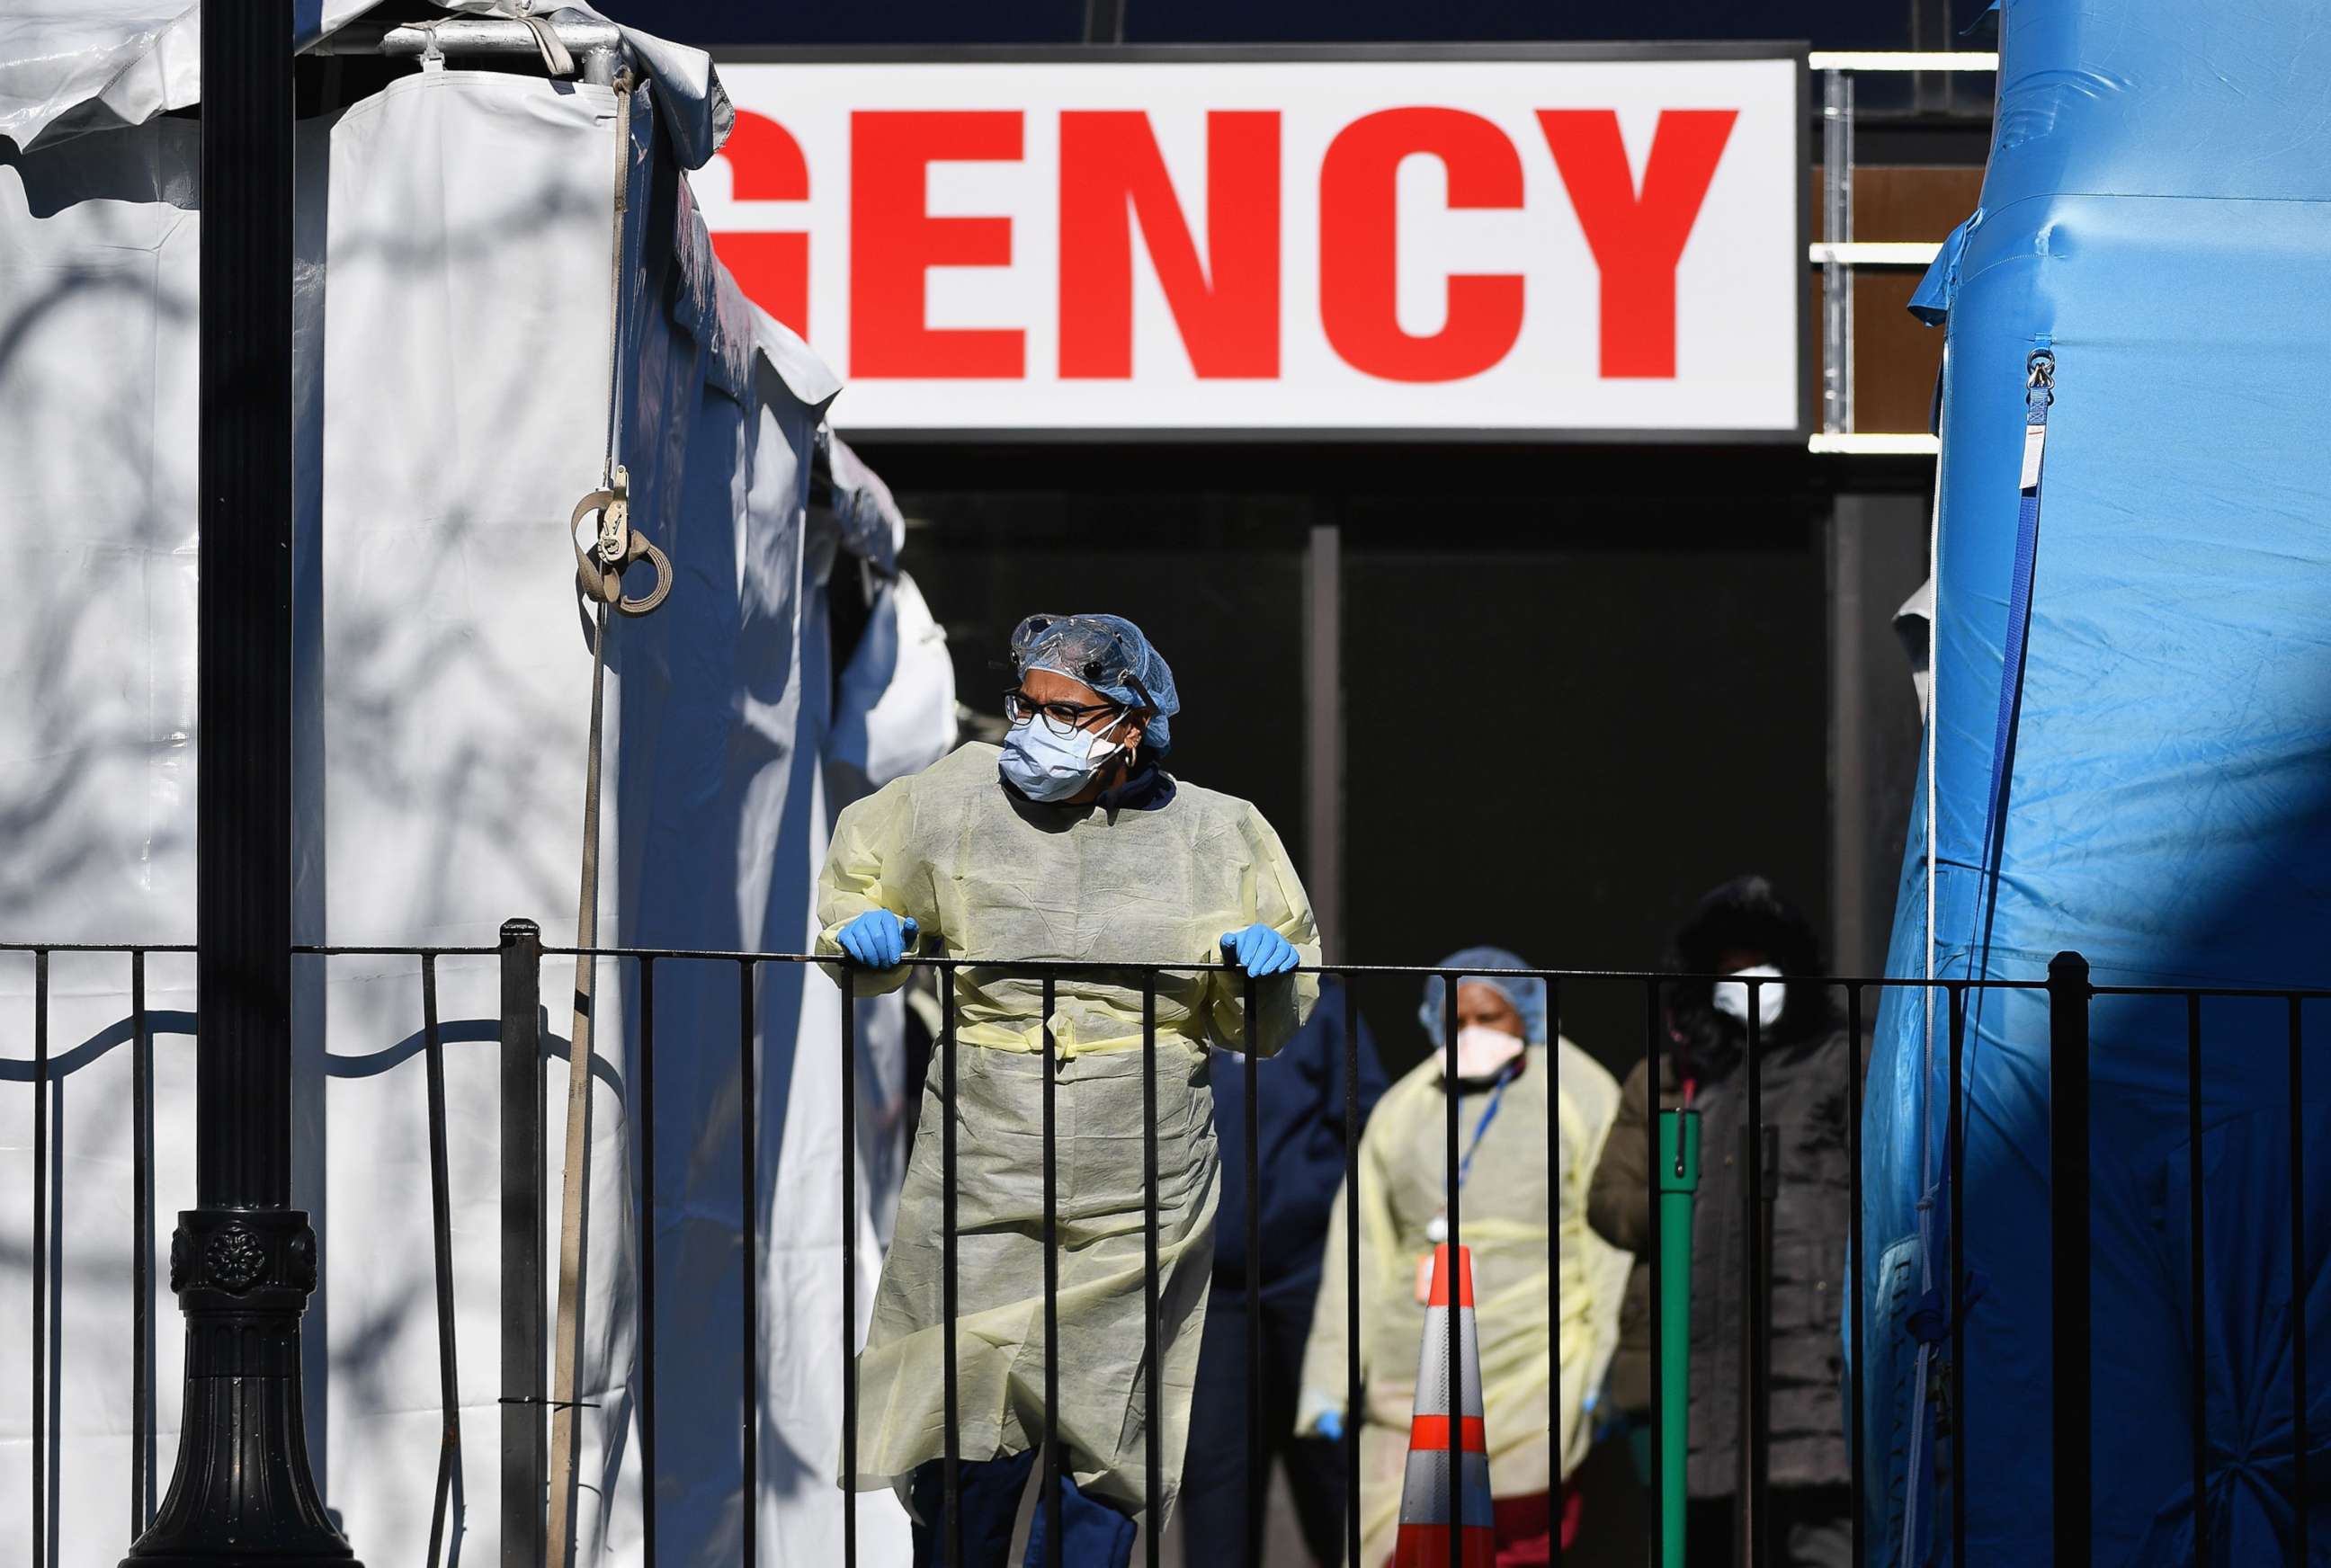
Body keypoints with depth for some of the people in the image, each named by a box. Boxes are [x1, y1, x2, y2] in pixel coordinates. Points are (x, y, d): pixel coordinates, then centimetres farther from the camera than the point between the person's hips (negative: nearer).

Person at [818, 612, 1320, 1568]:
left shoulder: (1217, 837, 6)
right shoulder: (955, 802, 4)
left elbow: (1263, 1031, 16)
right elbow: (857, 874, 23)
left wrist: (1266, 969, -6)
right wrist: (862, 930, 1)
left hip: (1140, 1201, 1)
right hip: (984, 1189, 0)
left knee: (1105, 1440, 2)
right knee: (972, 1431, -6)